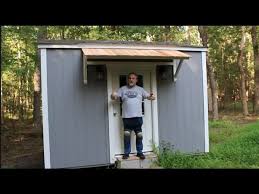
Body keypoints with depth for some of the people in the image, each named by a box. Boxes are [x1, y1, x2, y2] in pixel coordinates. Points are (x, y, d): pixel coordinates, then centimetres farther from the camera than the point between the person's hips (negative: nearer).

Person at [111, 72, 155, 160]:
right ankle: (126, 153, 14)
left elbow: (148, 96, 4)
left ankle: (139, 152, 18)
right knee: (126, 135, 1)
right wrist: (113, 96, -23)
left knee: (139, 135, 4)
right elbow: (114, 97, 2)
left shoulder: (140, 89, 9)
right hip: (126, 117, 0)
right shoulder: (122, 89, 7)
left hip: (138, 117, 1)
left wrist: (151, 97, -20)